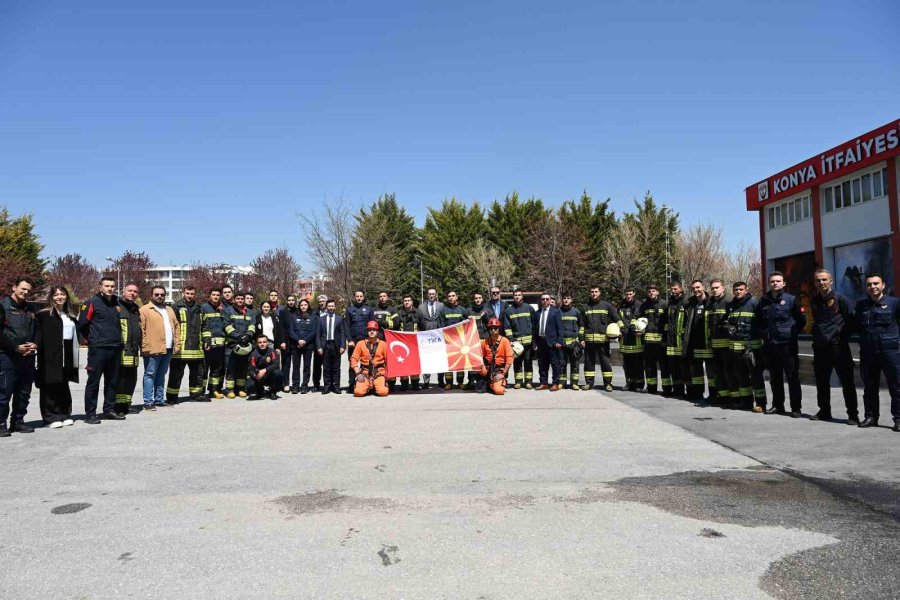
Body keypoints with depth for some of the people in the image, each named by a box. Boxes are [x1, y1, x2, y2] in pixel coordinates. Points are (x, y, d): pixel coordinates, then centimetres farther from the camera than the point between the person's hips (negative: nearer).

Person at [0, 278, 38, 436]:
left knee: (24, 392, 9)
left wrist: (35, 345, -2)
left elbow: (36, 331, 18)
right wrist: (16, 347, -15)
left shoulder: (30, 309, 17)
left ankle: (18, 421, 18)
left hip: (28, 356, 6)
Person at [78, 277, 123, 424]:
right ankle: (90, 414, 3)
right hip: (97, 349, -6)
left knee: (112, 382, 12)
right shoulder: (92, 303, -5)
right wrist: (92, 339, 5)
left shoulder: (117, 304, 13)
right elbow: (82, 324, -5)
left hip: (115, 349, 6)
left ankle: (109, 409, 22)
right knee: (93, 382, -1)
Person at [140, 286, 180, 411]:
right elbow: (140, 329, -10)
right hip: (152, 349, -7)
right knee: (150, 374, -4)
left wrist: (177, 342, 10)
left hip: (168, 349, 7)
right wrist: (144, 346, -17)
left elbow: (176, 326, 22)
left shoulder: (169, 310, 20)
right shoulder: (145, 310, -3)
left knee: (161, 375, 14)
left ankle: (159, 399, 21)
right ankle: (148, 402, -1)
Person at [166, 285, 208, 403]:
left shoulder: (198, 309, 17)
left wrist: (203, 342, 21)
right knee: (176, 373, 0)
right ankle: (171, 396, 9)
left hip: (196, 349, 6)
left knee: (197, 372, 13)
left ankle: (196, 393, 25)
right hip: (180, 348, -6)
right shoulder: (176, 307, -3)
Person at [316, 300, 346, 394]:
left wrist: (342, 346, -6)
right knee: (326, 368, 3)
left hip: (336, 345, -1)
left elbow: (343, 333, 3)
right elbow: (318, 334, 6)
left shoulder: (339, 319, 6)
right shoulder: (322, 319, 8)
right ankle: (327, 386, 8)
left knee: (336, 368, 3)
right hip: (325, 345, 1)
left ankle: (336, 386, 8)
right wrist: (319, 347, -3)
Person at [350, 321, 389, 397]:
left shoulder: (383, 344, 6)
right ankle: (369, 387, 12)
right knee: (358, 392, -22)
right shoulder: (360, 344, 7)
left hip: (378, 373, 0)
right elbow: (354, 359, 4)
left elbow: (388, 360, 6)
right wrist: (358, 373, -7)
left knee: (383, 392, -24)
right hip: (365, 373, 0)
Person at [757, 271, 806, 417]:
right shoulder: (763, 301, 10)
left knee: (792, 376, -2)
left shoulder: (791, 300, -1)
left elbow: (801, 320, 1)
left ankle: (796, 407, 4)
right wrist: (763, 334, 11)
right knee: (774, 377, 11)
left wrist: (792, 333, -2)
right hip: (770, 345, 4)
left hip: (787, 345, -4)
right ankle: (777, 405, 21)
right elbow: (758, 321, 21)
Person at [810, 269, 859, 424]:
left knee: (847, 381, -2)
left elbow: (850, 322, -4)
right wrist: (817, 336, 13)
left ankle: (853, 414, 4)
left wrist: (843, 339, -9)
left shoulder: (840, 299, -4)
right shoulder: (814, 300, 11)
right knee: (821, 381, 12)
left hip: (838, 346, -5)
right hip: (820, 347, 6)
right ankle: (824, 411, 23)